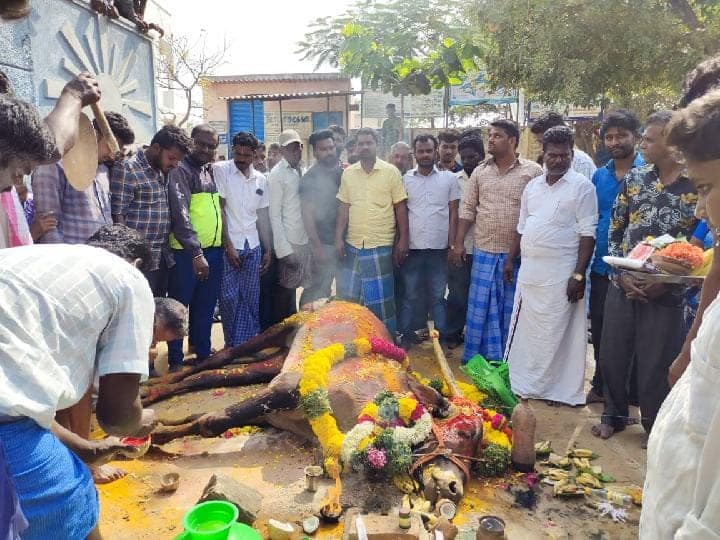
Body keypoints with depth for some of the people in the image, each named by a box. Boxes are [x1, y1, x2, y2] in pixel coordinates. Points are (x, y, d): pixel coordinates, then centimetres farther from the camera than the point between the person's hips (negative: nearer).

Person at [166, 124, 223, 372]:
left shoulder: (211, 171, 14)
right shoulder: (180, 170, -9)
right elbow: (180, 214, -19)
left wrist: (223, 243, 13)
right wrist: (196, 252, -26)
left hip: (213, 250, 7)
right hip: (186, 251, -7)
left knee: (206, 306, 15)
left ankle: (203, 352, 28)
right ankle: (175, 359, 16)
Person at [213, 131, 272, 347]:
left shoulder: (260, 179, 10)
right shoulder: (220, 170, -4)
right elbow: (220, 209, -7)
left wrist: (268, 250, 10)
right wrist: (228, 245, -11)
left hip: (253, 246, 4)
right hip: (229, 245, -4)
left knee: (250, 299, 7)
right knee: (229, 298, -1)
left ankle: (245, 345, 16)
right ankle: (232, 344, 17)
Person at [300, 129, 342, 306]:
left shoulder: (344, 171, 9)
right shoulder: (310, 178, -7)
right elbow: (307, 215, -12)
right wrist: (317, 247, -17)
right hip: (325, 243, -6)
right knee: (318, 292, -4)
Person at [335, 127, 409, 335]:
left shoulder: (391, 172, -2)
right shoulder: (348, 173, 7)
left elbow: (400, 208, -2)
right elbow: (343, 208, 9)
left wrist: (403, 240, -6)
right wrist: (338, 238, 2)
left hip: (381, 247, -3)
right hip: (352, 246, 4)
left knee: (381, 299, 4)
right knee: (347, 298, 12)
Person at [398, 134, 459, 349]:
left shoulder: (449, 178, 3)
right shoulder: (405, 179, 4)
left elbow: (453, 214, 4)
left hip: (439, 248, 0)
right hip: (412, 248, 1)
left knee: (438, 296, 10)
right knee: (410, 295, 9)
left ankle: (441, 337, 21)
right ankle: (406, 336, 20)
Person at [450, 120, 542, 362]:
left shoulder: (532, 171, -3)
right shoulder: (480, 171, 7)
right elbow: (467, 209, 8)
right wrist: (458, 243, 2)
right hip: (483, 251, 3)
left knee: (511, 310, 9)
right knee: (480, 308, 7)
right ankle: (476, 359, 20)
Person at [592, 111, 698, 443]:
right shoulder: (634, 179, 3)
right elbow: (614, 230, 6)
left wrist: (667, 282, -14)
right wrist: (622, 274, -5)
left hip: (665, 294, -3)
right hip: (622, 287, 4)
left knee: (655, 367, 7)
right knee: (612, 357, 12)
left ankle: (655, 429, 30)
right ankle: (614, 415, 35)